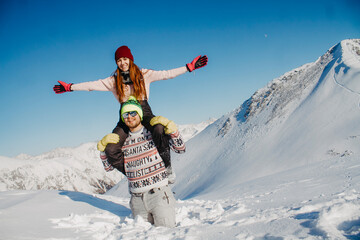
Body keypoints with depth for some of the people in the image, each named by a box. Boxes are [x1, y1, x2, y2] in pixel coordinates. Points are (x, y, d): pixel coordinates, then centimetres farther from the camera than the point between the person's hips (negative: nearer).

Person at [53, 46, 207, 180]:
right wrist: (69, 87, 6)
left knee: (159, 129, -38)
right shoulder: (113, 81, 11)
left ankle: (167, 168, -19)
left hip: (144, 113, -2)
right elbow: (92, 85, 11)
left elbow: (166, 74, 3)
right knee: (110, 150, -20)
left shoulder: (144, 74, 6)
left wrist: (190, 67, -2)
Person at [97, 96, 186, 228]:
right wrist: (103, 146, 5)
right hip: (137, 200, 4)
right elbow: (108, 167, 17)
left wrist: (169, 126, -15)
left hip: (158, 194, -3)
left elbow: (180, 149, -5)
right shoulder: (123, 142, 9)